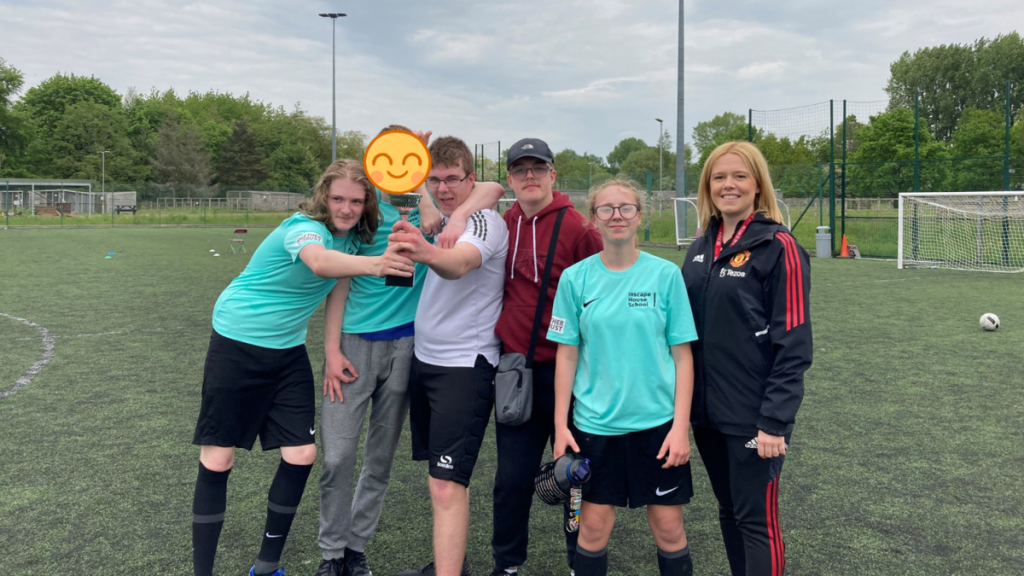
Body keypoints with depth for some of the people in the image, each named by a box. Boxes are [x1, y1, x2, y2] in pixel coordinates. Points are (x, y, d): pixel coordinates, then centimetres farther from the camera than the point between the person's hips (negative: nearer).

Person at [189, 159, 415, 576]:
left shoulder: (354, 234, -5)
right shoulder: (305, 227, -25)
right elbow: (320, 262, -47)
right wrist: (375, 264, -66)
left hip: (288, 350, 6)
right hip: (237, 344, -6)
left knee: (301, 455, 0)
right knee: (217, 460, 0)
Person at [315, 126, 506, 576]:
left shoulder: (431, 204, 2)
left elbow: (492, 188, -9)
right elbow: (341, 280, 2)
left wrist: (457, 212, -28)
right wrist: (332, 348, -5)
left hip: (405, 342, 1)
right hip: (355, 340, 0)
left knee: (381, 455, 10)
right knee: (337, 456, -2)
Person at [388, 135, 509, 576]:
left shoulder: (485, 221, -16)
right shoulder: (439, 220, 9)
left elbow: (459, 263, -38)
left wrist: (428, 253, -59)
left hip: (465, 364, -8)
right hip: (425, 358, 8)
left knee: (447, 485, -12)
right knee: (442, 475, 17)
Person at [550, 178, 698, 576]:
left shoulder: (665, 274, -4)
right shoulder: (576, 278, -1)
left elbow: (682, 354, -2)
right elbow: (566, 355, 2)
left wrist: (681, 425, -7)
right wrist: (561, 424, -1)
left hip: (657, 420, 0)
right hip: (595, 421, 1)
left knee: (668, 526, 8)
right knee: (594, 525, 8)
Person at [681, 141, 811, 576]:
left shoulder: (778, 246, -11)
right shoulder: (701, 247, 8)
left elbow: (793, 343, -14)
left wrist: (775, 419, -17)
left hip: (753, 416, -6)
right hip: (707, 410, 6)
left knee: (756, 521, 3)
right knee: (729, 514, 17)